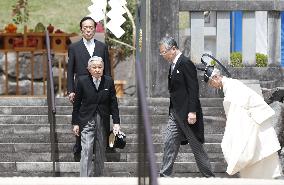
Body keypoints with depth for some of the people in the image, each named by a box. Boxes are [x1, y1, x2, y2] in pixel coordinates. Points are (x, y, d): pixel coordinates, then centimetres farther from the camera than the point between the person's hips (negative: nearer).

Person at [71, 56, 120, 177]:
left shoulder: (109, 81, 1)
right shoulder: (82, 81, -4)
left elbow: (113, 103, 5)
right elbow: (76, 103, 2)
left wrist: (116, 122, -1)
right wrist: (75, 123, 2)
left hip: (103, 122, 3)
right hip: (86, 121, -2)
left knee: (101, 153, 8)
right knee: (86, 151, -11)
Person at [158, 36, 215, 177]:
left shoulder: (186, 64, -15)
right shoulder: (173, 65, 13)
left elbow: (193, 89, -19)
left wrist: (192, 112, -22)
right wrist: (172, 111, 16)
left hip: (187, 113, -9)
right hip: (175, 113, 9)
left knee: (196, 147, 0)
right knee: (169, 143, 4)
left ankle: (209, 176, 11)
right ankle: (164, 175, 6)